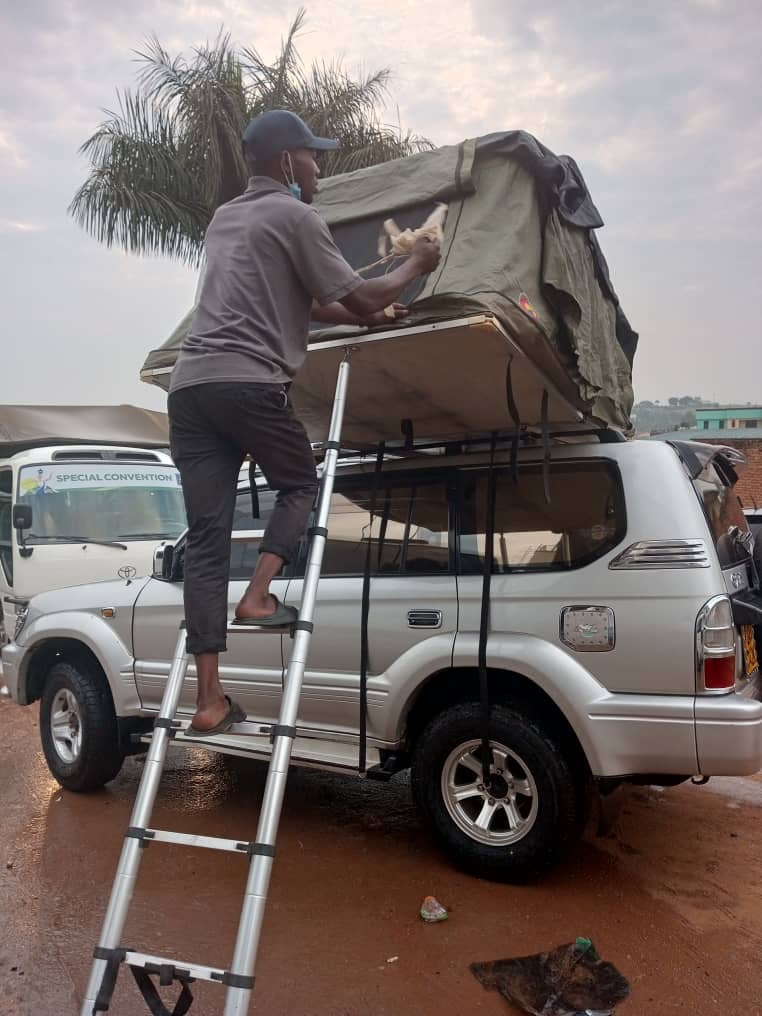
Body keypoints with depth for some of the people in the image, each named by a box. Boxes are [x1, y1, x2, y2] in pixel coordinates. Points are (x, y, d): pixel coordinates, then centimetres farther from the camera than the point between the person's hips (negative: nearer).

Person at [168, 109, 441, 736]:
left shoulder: (225, 218, 30)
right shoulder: (295, 216, 4)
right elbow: (359, 297, 2)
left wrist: (364, 320, 38)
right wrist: (415, 265, 19)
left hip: (189, 384, 7)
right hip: (249, 382, -7)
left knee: (206, 535, 2)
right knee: (300, 486, 19)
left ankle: (209, 700, 2)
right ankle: (259, 596, -1)